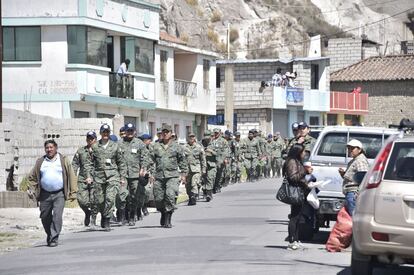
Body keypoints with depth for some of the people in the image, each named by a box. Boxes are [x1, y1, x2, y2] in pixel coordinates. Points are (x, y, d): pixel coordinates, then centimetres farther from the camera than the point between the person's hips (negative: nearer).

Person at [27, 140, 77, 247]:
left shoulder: (64, 160, 3)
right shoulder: (40, 162, 9)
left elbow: (72, 177, 3)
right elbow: (32, 177, 15)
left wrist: (73, 192, -3)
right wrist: (32, 190, 2)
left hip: (59, 194, -3)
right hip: (45, 195, 3)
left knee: (57, 216, -14)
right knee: (45, 217, 8)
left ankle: (54, 239, -9)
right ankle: (49, 235, 30)